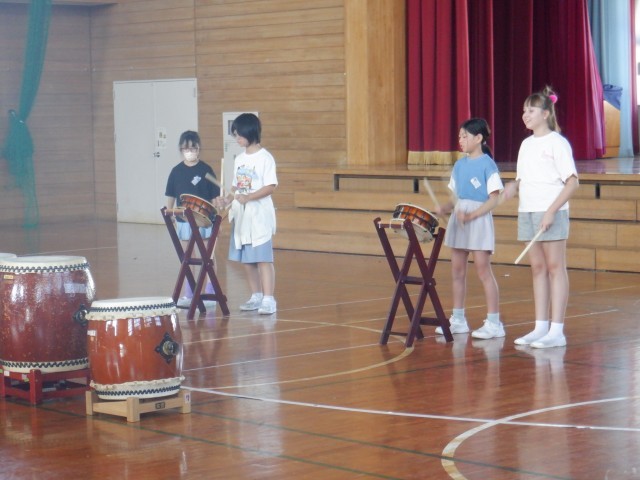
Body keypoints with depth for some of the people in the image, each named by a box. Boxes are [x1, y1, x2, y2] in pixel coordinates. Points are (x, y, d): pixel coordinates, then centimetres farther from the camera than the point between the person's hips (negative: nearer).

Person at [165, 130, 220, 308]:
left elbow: (215, 197, -2)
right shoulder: (176, 171, 3)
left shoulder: (206, 170, -4)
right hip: (184, 220, 3)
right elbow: (170, 196, 9)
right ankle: (188, 295, 15)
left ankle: (209, 293, 9)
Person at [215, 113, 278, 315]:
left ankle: (268, 299, -9)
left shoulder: (265, 158, -8)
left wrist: (248, 197, -23)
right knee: (245, 258, 9)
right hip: (241, 215, 7)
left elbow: (271, 186, -14)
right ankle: (256, 296, 19)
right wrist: (228, 199, 1)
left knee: (263, 258, -9)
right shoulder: (239, 159, 13)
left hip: (259, 216, -7)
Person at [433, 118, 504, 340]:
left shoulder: (487, 164, -9)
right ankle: (457, 320, 17)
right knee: (457, 271, 9)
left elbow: (494, 199, -13)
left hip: (479, 221, -7)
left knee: (483, 270, -7)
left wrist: (471, 215, -22)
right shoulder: (459, 165, 12)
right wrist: (443, 209, -2)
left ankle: (494, 322, -4)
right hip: (458, 221, 7)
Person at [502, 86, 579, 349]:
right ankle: (540, 328, 13)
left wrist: (552, 210, -21)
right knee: (537, 268, 9)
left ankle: (556, 331, -3)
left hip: (551, 213, -7)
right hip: (527, 212, 7)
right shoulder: (526, 144, 14)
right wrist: (513, 187, -3)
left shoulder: (557, 142, -8)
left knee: (555, 268, -4)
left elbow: (572, 182, -13)